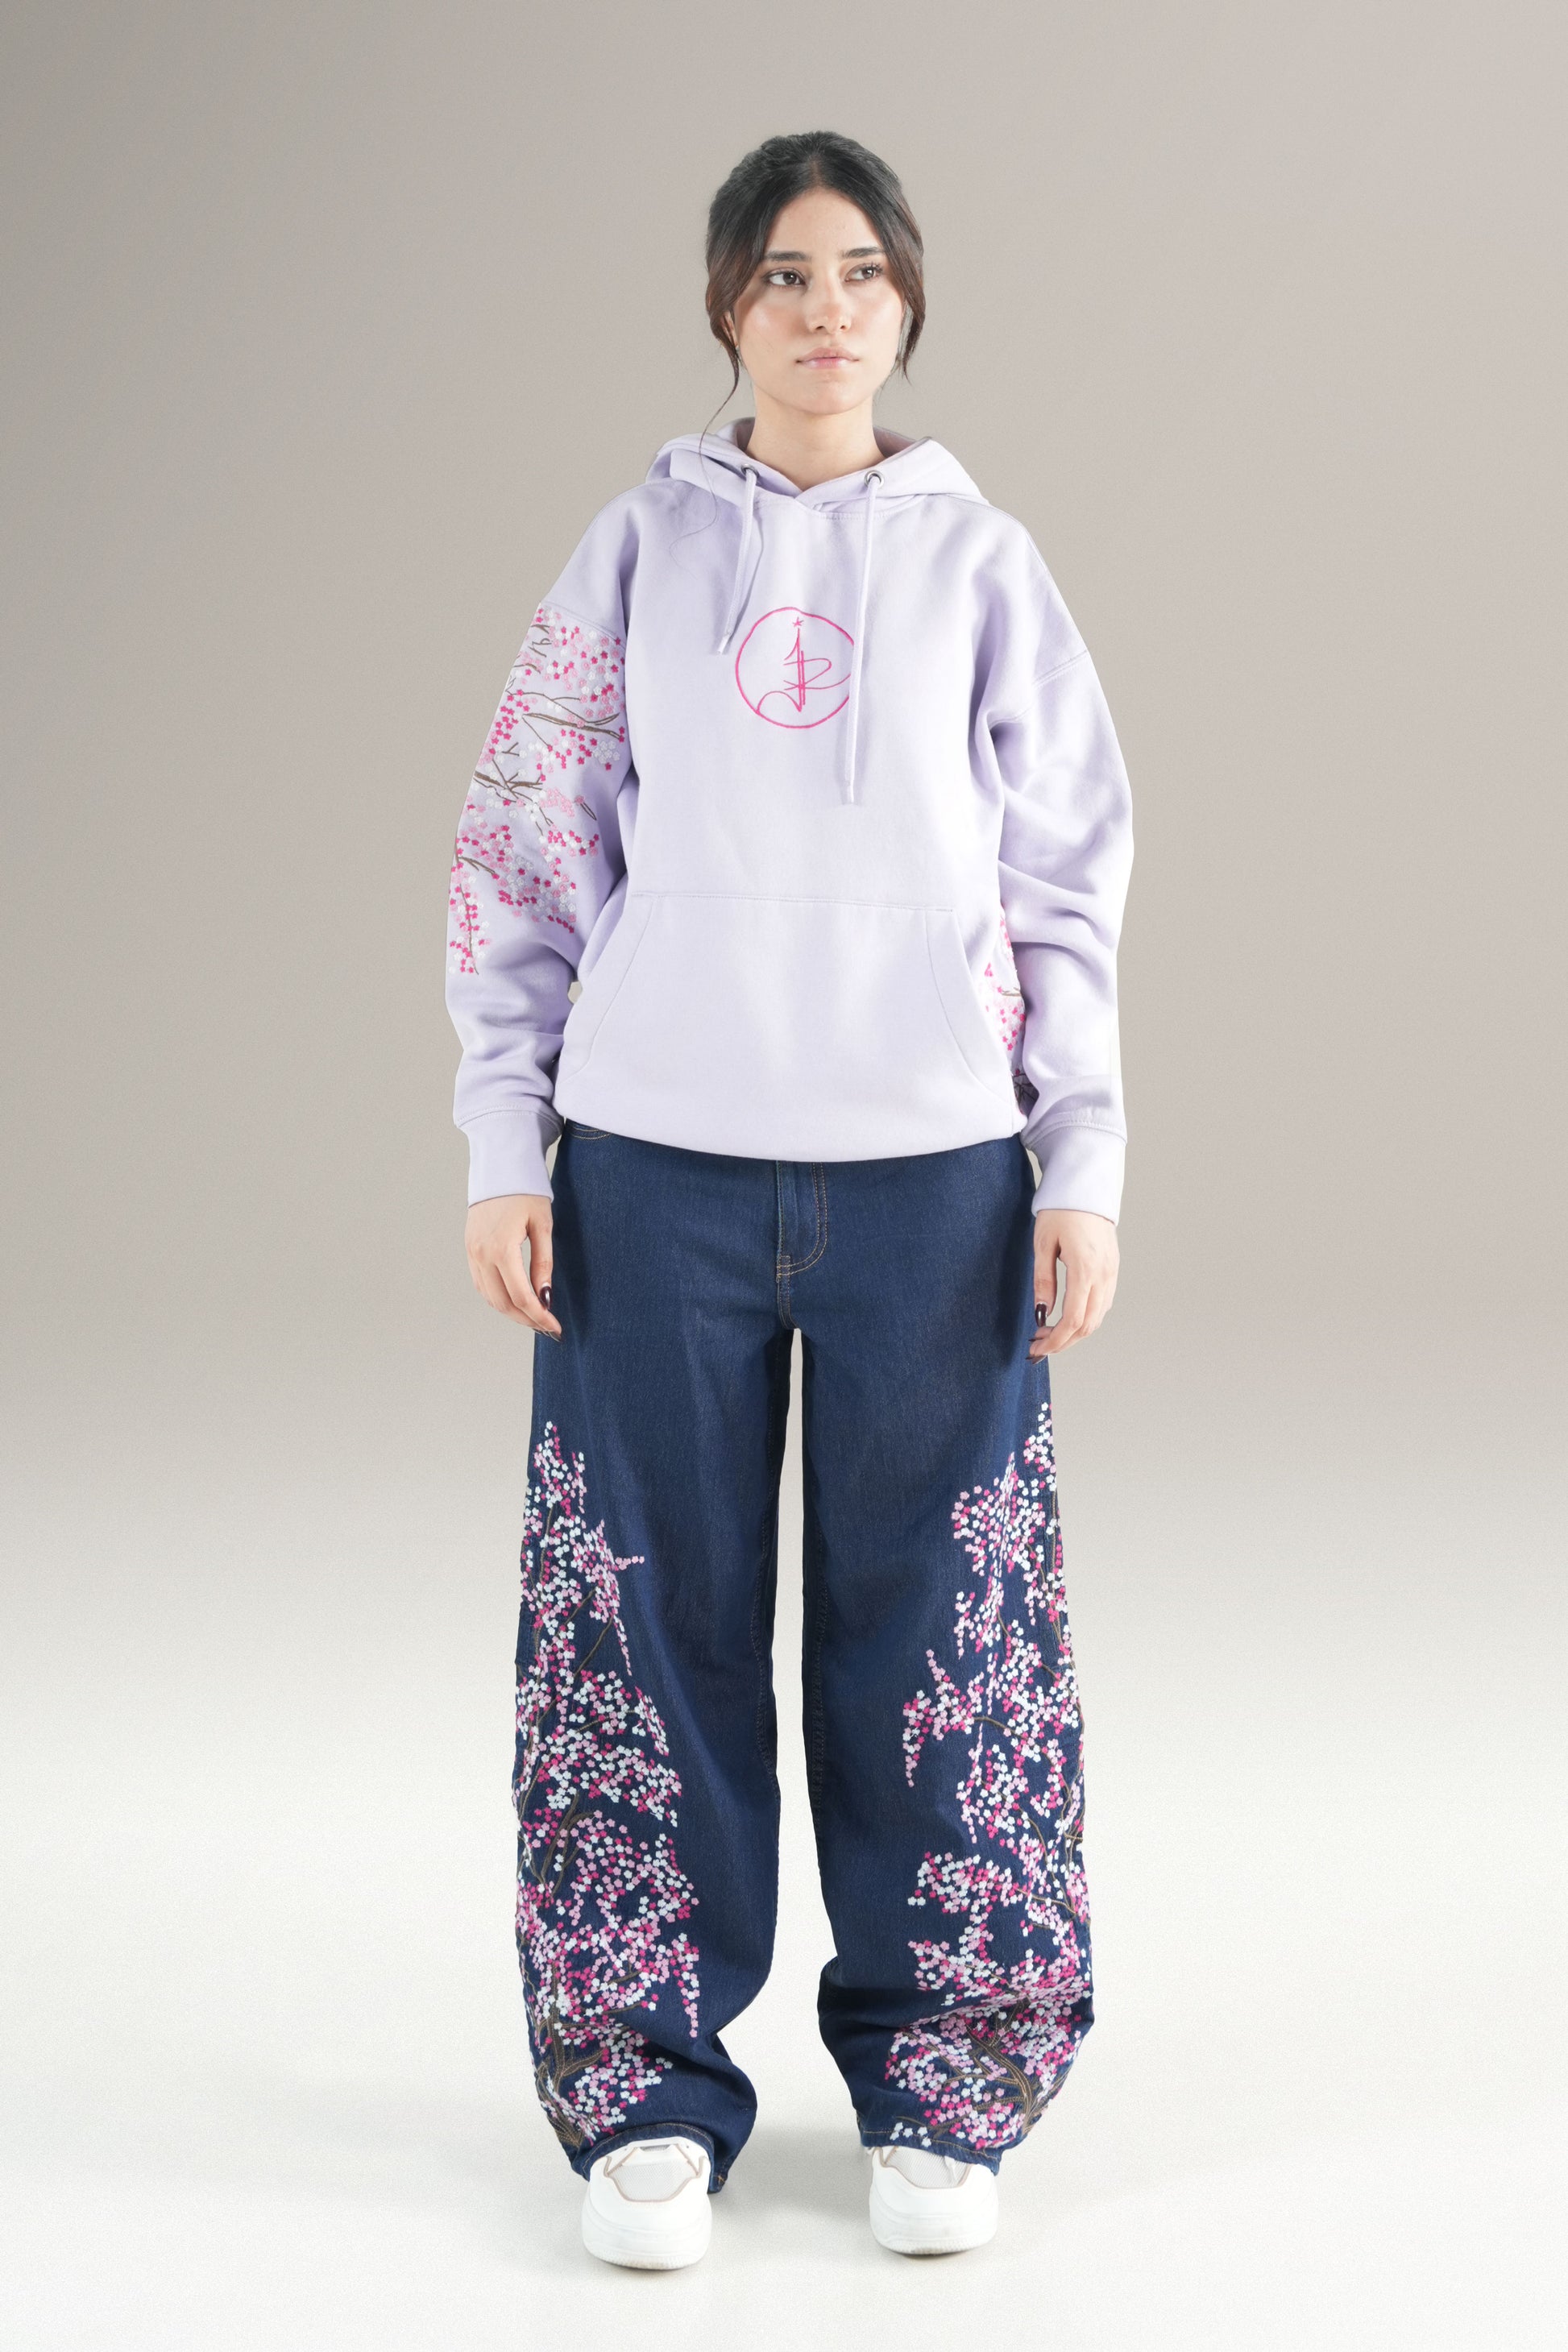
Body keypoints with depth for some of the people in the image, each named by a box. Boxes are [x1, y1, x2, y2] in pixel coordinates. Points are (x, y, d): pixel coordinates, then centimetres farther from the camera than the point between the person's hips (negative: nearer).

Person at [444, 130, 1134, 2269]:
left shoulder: (982, 563, 8)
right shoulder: (639, 550, 8)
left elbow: (1068, 887, 7)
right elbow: (526, 853, 7)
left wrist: (1085, 1170, 0)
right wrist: (506, 1148, 0)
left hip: (931, 1170, 0)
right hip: (657, 1167, 0)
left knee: (935, 1624, 4)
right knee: (655, 1620, 3)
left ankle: (939, 2086, 18)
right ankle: (650, 2087, 16)